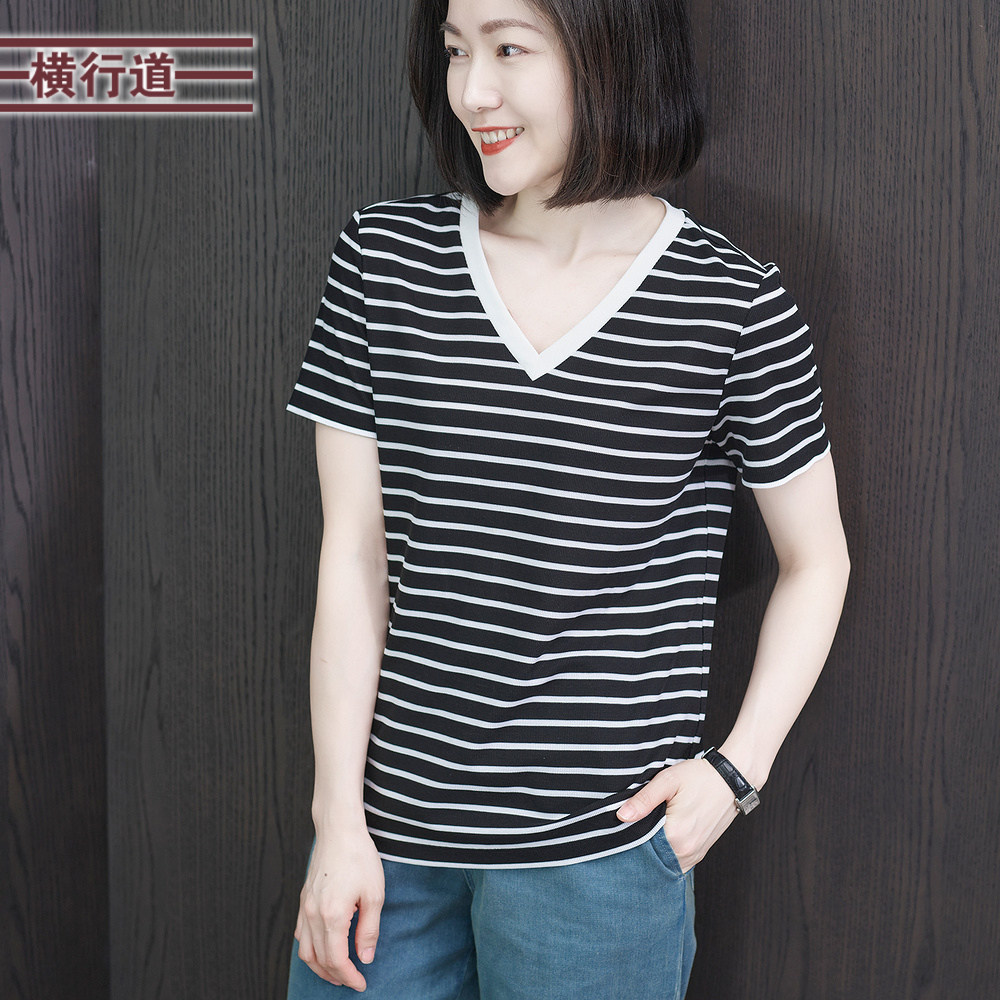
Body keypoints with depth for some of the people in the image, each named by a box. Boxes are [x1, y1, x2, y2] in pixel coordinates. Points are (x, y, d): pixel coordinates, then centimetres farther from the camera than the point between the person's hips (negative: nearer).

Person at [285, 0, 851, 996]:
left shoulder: (736, 309, -6)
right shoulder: (383, 260, -1)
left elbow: (816, 558, 6)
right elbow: (353, 556, -1)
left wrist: (737, 767, -4)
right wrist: (340, 819, -3)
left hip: (598, 850, -2)